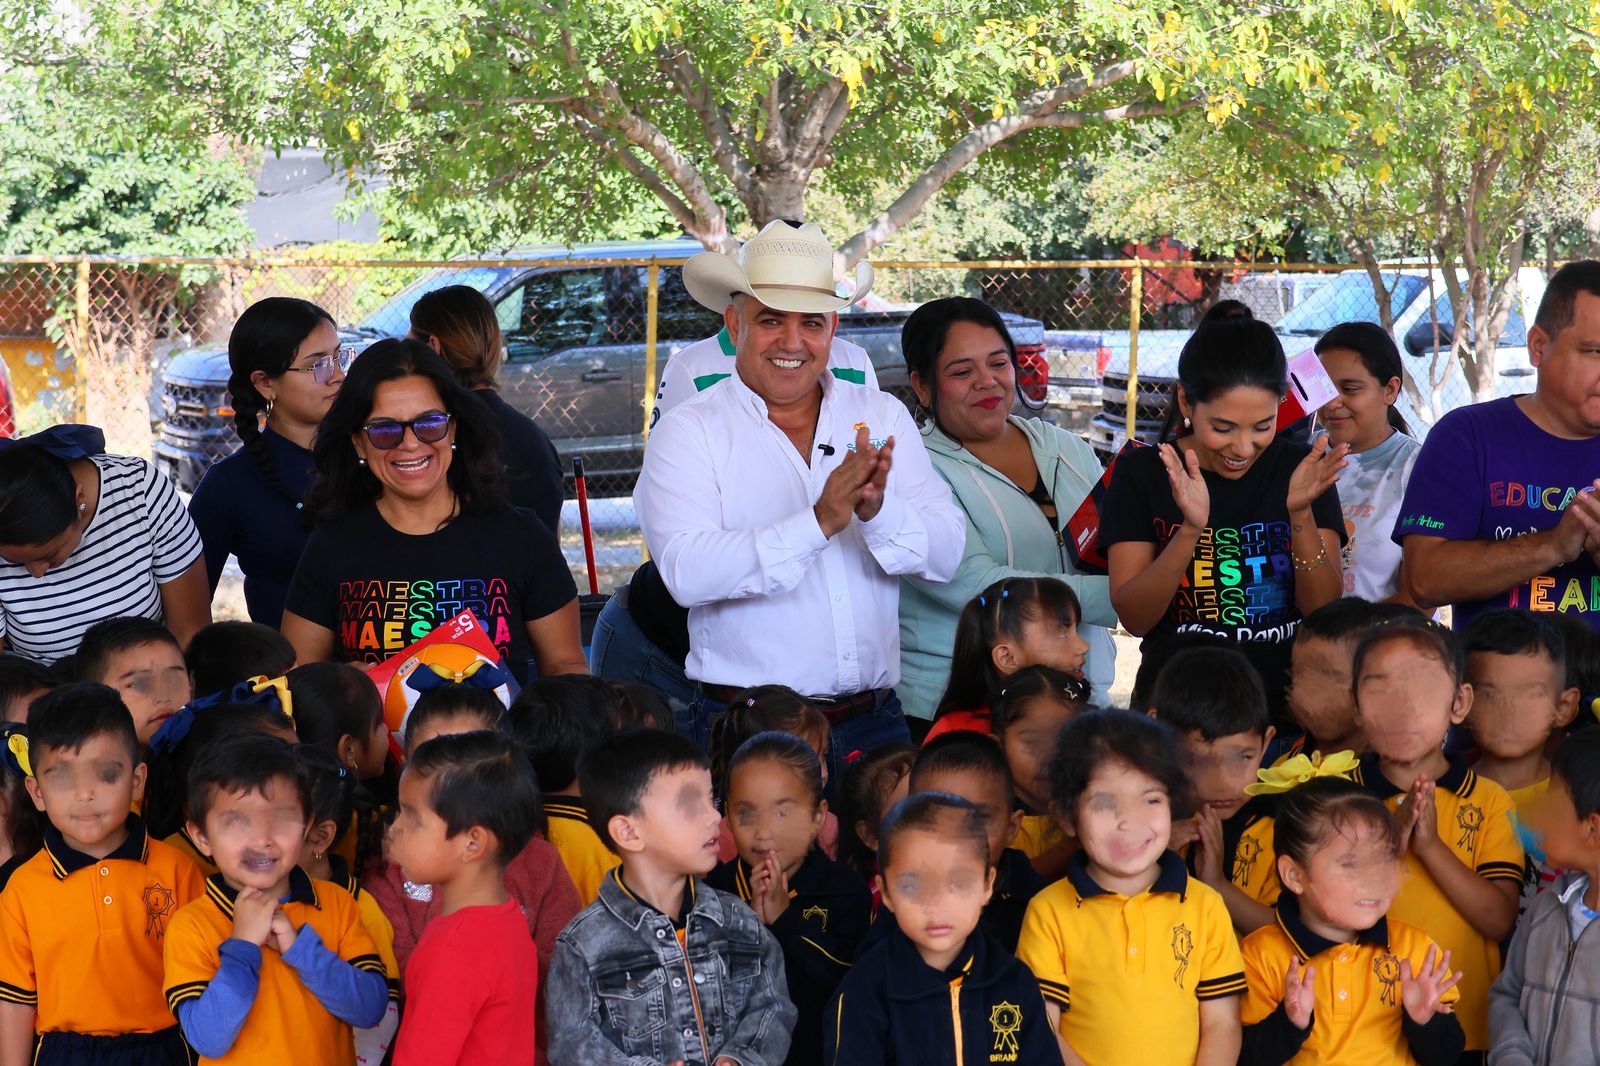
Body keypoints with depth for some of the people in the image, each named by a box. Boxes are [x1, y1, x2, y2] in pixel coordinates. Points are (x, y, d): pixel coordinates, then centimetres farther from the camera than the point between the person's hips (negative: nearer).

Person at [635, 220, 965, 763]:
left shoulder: (883, 416, 8)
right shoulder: (688, 432, -2)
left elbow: (946, 552, 0)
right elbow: (686, 573, -17)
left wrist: (878, 510, -20)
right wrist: (819, 523, -24)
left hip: (876, 719, 3)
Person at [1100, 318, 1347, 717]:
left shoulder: (1300, 470, 7)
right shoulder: (1142, 472, 3)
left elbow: (1325, 611, 1)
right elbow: (1134, 619, -4)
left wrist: (1301, 513, -14)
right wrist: (1191, 529, -19)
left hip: (1288, 703, 1)